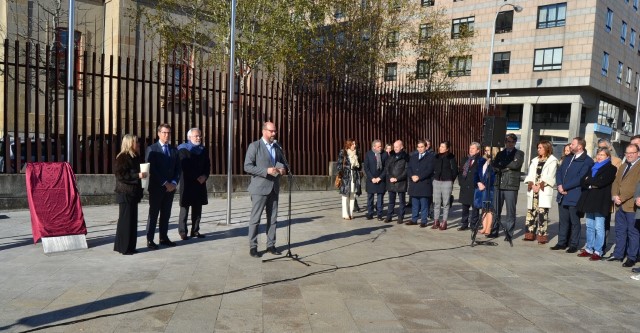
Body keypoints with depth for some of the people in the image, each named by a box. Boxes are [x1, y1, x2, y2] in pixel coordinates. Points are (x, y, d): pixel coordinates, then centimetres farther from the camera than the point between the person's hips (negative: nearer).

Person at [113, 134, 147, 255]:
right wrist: (137, 175, -22)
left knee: (133, 220, 10)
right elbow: (120, 175, -18)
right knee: (126, 220, -3)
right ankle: (124, 247, 5)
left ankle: (129, 246, 17)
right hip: (125, 193, -9)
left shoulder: (135, 157, 14)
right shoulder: (122, 158, -12)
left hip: (133, 193, 9)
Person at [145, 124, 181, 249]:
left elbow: (178, 168, 10)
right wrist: (165, 183, -15)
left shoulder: (174, 150, 12)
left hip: (170, 187, 5)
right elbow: (151, 169, -11)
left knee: (166, 214, 9)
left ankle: (163, 238, 17)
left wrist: (174, 183, -6)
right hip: (156, 187, -5)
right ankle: (150, 239, 6)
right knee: (153, 214, 0)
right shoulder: (152, 149, -3)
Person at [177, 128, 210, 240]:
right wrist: (196, 178, -13)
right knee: (184, 208, -2)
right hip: (187, 183, -5)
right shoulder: (183, 149, -5)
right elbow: (184, 167, -10)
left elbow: (207, 165, 14)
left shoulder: (204, 150, 13)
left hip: (200, 183, 5)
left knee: (197, 208, 7)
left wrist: (204, 176, -5)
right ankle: (183, 231, 5)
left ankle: (195, 230, 15)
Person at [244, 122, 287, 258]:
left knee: (273, 219, 8)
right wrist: (266, 171, -22)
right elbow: (247, 166, -12)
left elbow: (282, 163, 21)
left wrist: (283, 169, -4)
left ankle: (271, 245, 17)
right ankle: (253, 247, 9)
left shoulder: (277, 147, 13)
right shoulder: (254, 146, -5)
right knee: (255, 219, 0)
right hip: (260, 188, -6)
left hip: (274, 188, 6)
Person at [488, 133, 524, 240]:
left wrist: (502, 165, -4)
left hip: (511, 186, -4)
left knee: (510, 211, -1)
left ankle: (509, 233, 6)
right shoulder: (500, 154, 18)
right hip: (499, 185, 4)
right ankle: (494, 231, 15)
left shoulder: (519, 153, 7)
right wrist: (507, 167, -10)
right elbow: (494, 165, 5)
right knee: (496, 210, 6)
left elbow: (516, 164, -12)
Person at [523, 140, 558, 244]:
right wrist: (532, 185, -5)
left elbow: (549, 176, -7)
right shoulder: (535, 160, 19)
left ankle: (542, 235, -7)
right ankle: (530, 234, 10)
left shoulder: (552, 161, 2)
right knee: (531, 211, 5)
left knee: (542, 212, -9)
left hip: (544, 190, -5)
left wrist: (539, 186, -12)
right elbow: (531, 174, 11)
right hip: (533, 189, 6)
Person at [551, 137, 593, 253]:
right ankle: (562, 242, 20)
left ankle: (573, 245, 12)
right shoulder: (568, 158, 15)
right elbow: (559, 171, 12)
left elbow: (580, 178, -16)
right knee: (563, 221, 12)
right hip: (562, 195, 7)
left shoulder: (587, 161, -9)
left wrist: (565, 187, -15)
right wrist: (559, 185, -5)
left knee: (574, 222, 4)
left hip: (574, 196, -7)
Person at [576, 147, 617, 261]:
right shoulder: (592, 167, 19)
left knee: (598, 227, -4)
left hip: (600, 201, -6)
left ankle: (598, 251, 0)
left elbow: (601, 182, -16)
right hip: (589, 200, 6)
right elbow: (582, 182, 9)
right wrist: (593, 184, -9)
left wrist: (589, 181, -3)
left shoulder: (611, 168, 0)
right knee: (589, 226, 10)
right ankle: (589, 249, 17)